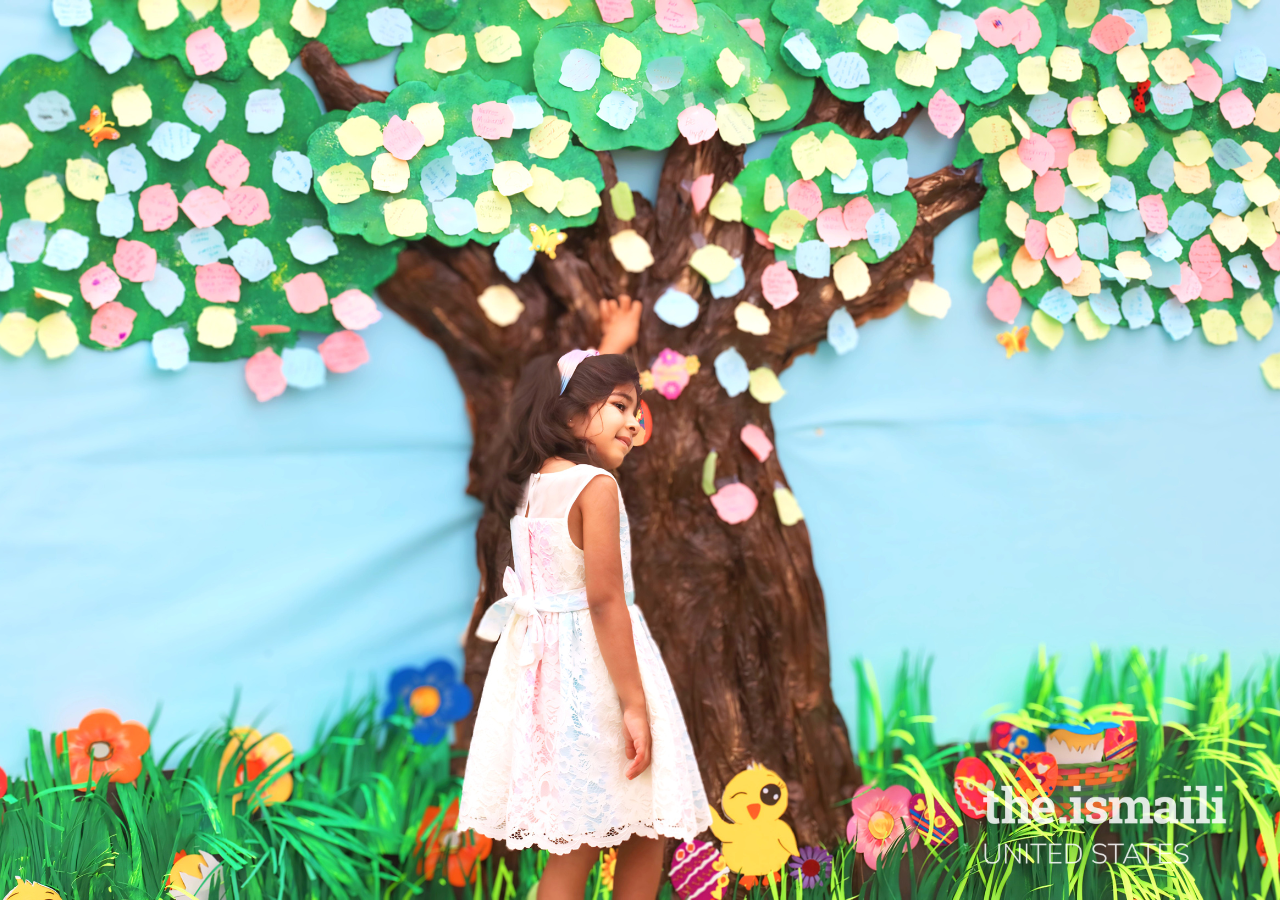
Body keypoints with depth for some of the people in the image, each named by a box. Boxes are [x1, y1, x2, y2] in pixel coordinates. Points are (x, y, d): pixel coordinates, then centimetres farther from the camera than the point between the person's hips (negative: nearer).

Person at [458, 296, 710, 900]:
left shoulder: (532, 480, 10)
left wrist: (612, 347, 43)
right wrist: (634, 704, -17)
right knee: (646, 834, 2)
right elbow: (604, 601, -18)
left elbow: (575, 387, 31)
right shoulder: (595, 486, -14)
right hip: (592, 667, -8)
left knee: (574, 848, 11)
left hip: (540, 662, 8)